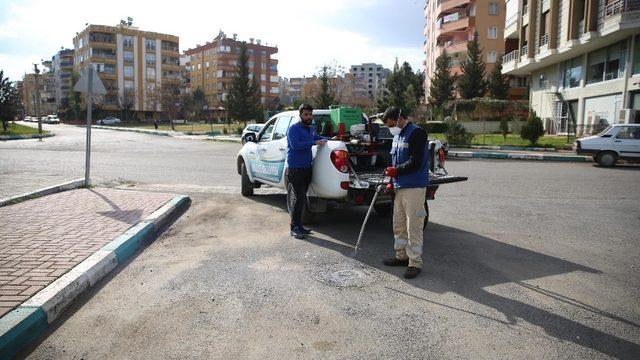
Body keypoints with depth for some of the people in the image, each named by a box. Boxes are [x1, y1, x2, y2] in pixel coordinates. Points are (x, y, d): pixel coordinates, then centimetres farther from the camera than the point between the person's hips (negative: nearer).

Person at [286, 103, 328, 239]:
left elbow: (317, 137, 38)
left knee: (301, 197, 11)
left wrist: (324, 139, 19)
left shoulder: (310, 129, 16)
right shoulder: (294, 128, -8)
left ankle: (298, 225, 19)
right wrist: (314, 143, -22)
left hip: (307, 168, 8)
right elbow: (295, 145, -22)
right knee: (299, 197, -12)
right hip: (295, 168, -8)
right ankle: (294, 227, -4)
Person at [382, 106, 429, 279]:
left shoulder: (416, 133, -12)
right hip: (400, 187, 9)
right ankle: (401, 256, 29)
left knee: (413, 227, -5)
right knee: (398, 225, 16)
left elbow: (415, 162, -19)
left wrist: (396, 170, -10)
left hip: (414, 188, -9)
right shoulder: (397, 136, 17)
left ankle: (415, 263, 4)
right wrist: (392, 181, 10)